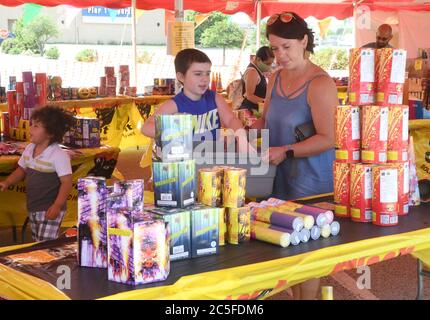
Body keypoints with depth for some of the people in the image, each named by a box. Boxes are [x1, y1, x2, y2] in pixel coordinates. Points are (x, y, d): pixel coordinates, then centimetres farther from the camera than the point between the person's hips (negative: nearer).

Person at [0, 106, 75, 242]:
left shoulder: (59, 155, -19)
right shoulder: (29, 149, 4)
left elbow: (66, 182, -20)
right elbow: (22, 170, 18)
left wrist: (57, 205, -29)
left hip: (49, 210, -8)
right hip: (33, 208, 8)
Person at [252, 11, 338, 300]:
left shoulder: (320, 84, -15)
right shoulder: (276, 79, 8)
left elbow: (327, 139, -20)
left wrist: (286, 152, -27)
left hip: (311, 178, -6)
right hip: (280, 176, 7)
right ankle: (295, 295, 28)